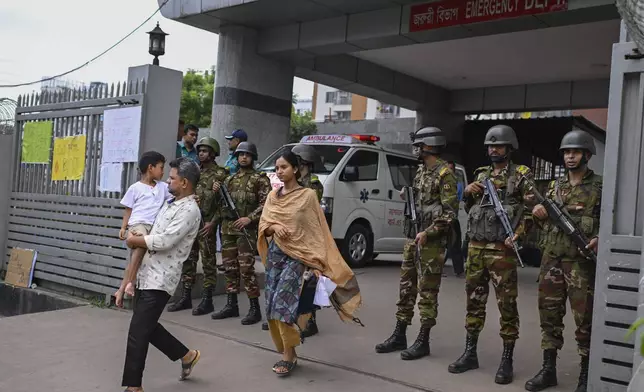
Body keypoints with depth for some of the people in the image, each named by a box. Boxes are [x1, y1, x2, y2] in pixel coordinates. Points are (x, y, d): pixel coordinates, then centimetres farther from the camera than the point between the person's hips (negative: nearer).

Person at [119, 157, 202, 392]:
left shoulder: (189, 210, -15)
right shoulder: (170, 203, 14)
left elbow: (164, 241, -22)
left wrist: (134, 240, -9)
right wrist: (137, 239, 6)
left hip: (160, 279, -9)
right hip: (147, 274, 10)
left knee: (137, 334, -5)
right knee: (147, 327, 18)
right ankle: (186, 355, 34)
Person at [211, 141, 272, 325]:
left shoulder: (260, 179, 0)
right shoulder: (230, 179, 18)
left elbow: (266, 203, -9)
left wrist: (250, 218, -19)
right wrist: (218, 192, 2)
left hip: (247, 230, -6)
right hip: (227, 228, 6)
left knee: (246, 269, -9)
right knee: (230, 268, 10)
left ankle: (255, 308, -2)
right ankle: (231, 305, 19)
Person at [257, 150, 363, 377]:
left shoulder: (308, 195, -4)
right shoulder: (272, 196, 10)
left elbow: (316, 230, -5)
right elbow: (263, 226, 10)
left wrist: (317, 262, -12)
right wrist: (273, 227, -14)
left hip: (298, 256, -5)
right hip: (275, 254, 5)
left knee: (285, 303, -14)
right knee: (274, 305, 4)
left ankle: (289, 355, -2)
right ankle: (286, 351, 18)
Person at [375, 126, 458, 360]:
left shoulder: (445, 174, -11)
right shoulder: (420, 171, 14)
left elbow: (450, 211, -16)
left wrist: (427, 233, -20)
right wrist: (406, 195, 4)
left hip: (431, 240, -8)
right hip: (412, 236, 8)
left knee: (427, 291, -1)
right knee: (406, 286, 11)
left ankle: (423, 341, 8)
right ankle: (399, 336, 20)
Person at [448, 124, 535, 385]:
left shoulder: (521, 175, -1)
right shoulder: (481, 175, 16)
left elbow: (531, 210, -5)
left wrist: (517, 235, -19)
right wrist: (466, 193, 2)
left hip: (502, 250, -5)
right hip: (475, 247, 6)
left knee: (506, 304, -1)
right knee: (474, 301, 11)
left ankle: (507, 360, 9)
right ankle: (470, 353, 21)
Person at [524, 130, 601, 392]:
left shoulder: (600, 186, -1)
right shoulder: (555, 186, 13)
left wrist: (600, 239, -20)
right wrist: (539, 215, -2)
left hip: (582, 262, -4)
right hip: (551, 259, 5)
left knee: (584, 318, 2)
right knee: (549, 315, 8)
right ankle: (548, 370, 18)